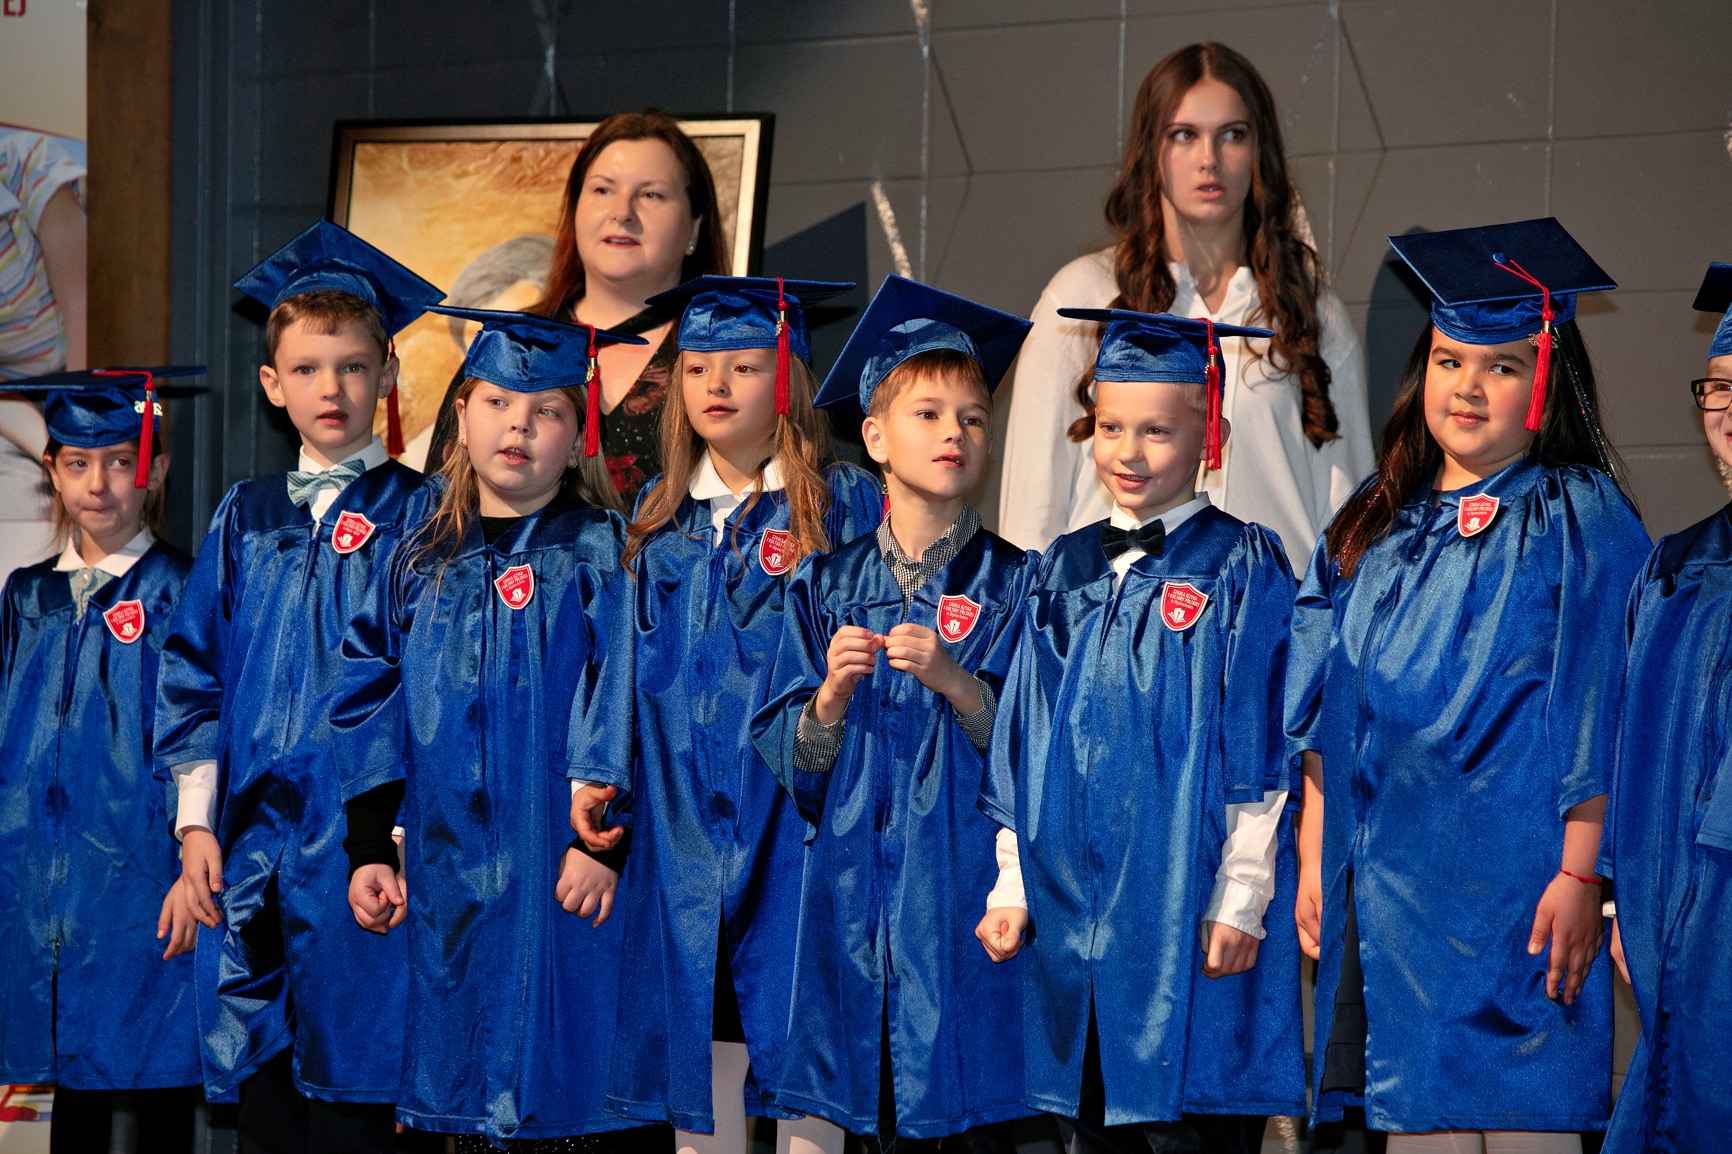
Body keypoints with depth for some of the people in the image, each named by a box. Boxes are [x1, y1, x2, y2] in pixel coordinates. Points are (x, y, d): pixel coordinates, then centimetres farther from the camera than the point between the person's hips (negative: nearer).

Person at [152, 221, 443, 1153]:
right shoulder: (245, 519, 13)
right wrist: (195, 821, 5)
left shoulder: (418, 517, 1)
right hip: (250, 853, 4)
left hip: (361, 848, -4)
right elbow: (192, 672, 14)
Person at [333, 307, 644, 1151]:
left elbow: (620, 700, -8)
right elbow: (371, 701, 11)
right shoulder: (421, 560, 11)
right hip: (445, 874, 4)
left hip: (554, 869, -4)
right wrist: (368, 849, 3)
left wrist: (602, 836, -17)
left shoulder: (600, 553, -1)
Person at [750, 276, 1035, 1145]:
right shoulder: (826, 586, 8)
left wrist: (955, 682, -20)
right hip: (857, 896, 2)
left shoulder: (1012, 586, 2)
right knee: (873, 1112, 3)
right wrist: (833, 697, -14)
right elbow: (791, 764, 4)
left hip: (969, 886, -2)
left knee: (966, 1113, -3)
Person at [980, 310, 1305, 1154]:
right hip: (1073, 914, 5)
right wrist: (1012, 884, 9)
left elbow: (1262, 746, -7)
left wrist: (1240, 898, -13)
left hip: (1189, 917, -5)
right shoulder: (1065, 571, 12)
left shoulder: (1242, 568, -3)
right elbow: (1022, 744, 15)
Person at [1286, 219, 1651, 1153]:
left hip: (1513, 886, -5)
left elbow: (1600, 716, -9)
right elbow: (1325, 719, 15)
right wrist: (1313, 862, 9)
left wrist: (1581, 876, -16)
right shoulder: (1374, 528, 14)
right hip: (1382, 886, 5)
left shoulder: (1578, 522, -3)